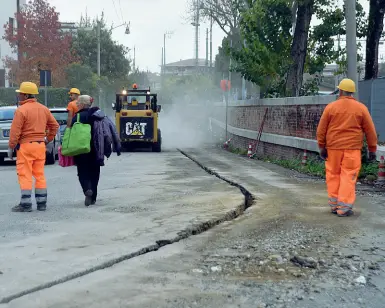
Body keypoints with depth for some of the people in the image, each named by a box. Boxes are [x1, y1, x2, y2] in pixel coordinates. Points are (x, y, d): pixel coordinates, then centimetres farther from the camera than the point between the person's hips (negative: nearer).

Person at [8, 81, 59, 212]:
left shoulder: (21, 110, -12)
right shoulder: (44, 109, 9)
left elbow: (15, 131, -13)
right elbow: (55, 125, 15)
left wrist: (11, 147, -6)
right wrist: (48, 139, 19)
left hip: (25, 146, -6)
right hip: (40, 145, 7)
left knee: (24, 175, -1)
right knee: (39, 174, 11)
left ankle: (26, 204, -1)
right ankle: (42, 203, 15)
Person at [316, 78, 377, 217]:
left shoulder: (331, 107, 0)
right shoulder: (361, 108, 0)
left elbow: (321, 129, 1)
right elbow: (370, 130, 3)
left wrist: (322, 147, 7)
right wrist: (372, 149, 10)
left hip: (333, 148, 1)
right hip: (352, 148, -1)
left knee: (333, 175, 12)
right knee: (348, 177, 1)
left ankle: (334, 205, 16)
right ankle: (344, 208, 0)